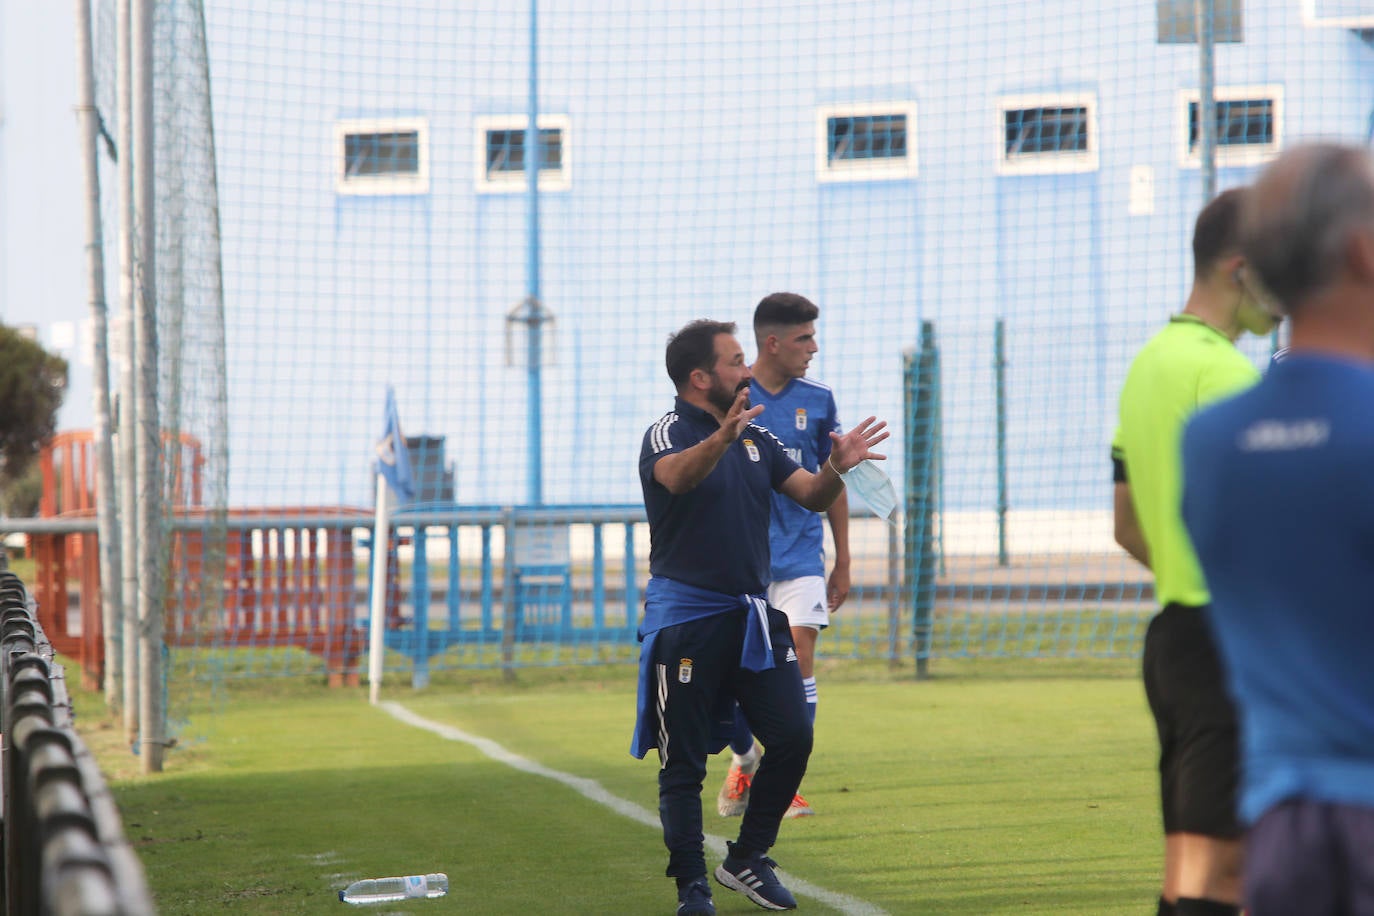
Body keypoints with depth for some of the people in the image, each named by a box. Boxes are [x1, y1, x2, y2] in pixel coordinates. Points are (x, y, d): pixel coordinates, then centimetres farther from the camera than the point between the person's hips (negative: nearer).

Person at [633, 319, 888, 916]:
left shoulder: (756, 437, 13)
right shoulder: (668, 434, -9)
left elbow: (810, 496, 11)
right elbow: (677, 476, -32)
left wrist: (836, 467, -12)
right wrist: (721, 439, -52)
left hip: (753, 613, 6)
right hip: (686, 616, -6)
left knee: (793, 736, -1)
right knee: (684, 761, -2)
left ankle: (747, 860, 14)